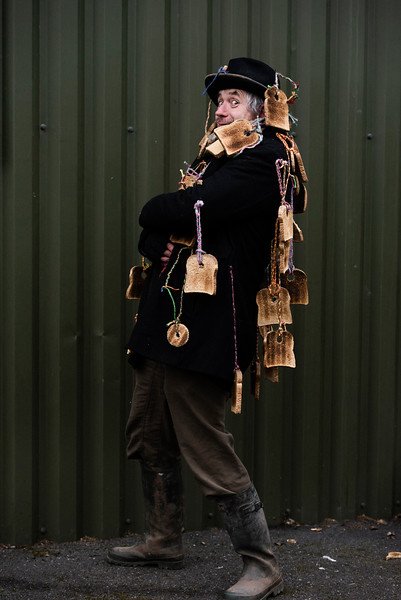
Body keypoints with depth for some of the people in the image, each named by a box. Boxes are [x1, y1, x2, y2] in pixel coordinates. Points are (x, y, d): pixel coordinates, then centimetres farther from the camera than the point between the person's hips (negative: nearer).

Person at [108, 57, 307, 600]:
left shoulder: (261, 163, -9)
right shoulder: (211, 159, 18)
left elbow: (187, 211, -21)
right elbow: (151, 236, 14)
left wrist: (159, 213, -1)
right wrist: (169, 238, -7)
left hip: (204, 330, -10)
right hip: (165, 321, 10)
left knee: (208, 452, -7)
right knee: (150, 441, 18)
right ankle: (164, 541, 35)